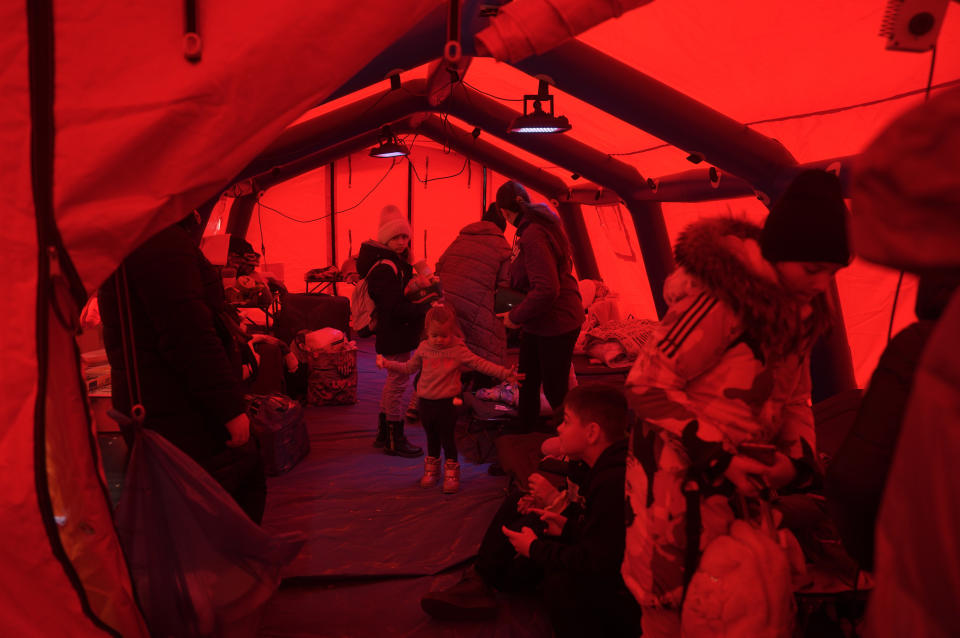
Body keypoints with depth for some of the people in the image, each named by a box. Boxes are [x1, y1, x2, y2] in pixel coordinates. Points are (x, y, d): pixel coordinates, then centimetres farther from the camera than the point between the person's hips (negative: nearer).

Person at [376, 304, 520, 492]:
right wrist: (388, 364, 10)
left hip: (447, 402, -4)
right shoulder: (423, 348, 2)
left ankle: (451, 472, 21)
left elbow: (481, 364, -12)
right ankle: (431, 470, 34)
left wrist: (505, 373, -19)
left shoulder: (458, 351, -10)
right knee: (431, 437, 17)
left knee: (447, 437, 4)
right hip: (426, 401, 4)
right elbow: (409, 367, 16)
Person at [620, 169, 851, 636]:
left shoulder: (804, 308, 2)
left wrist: (799, 456, -2)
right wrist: (717, 457, -24)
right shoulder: (718, 296, -24)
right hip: (679, 471, -7)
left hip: (741, 474, 7)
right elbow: (647, 385, -21)